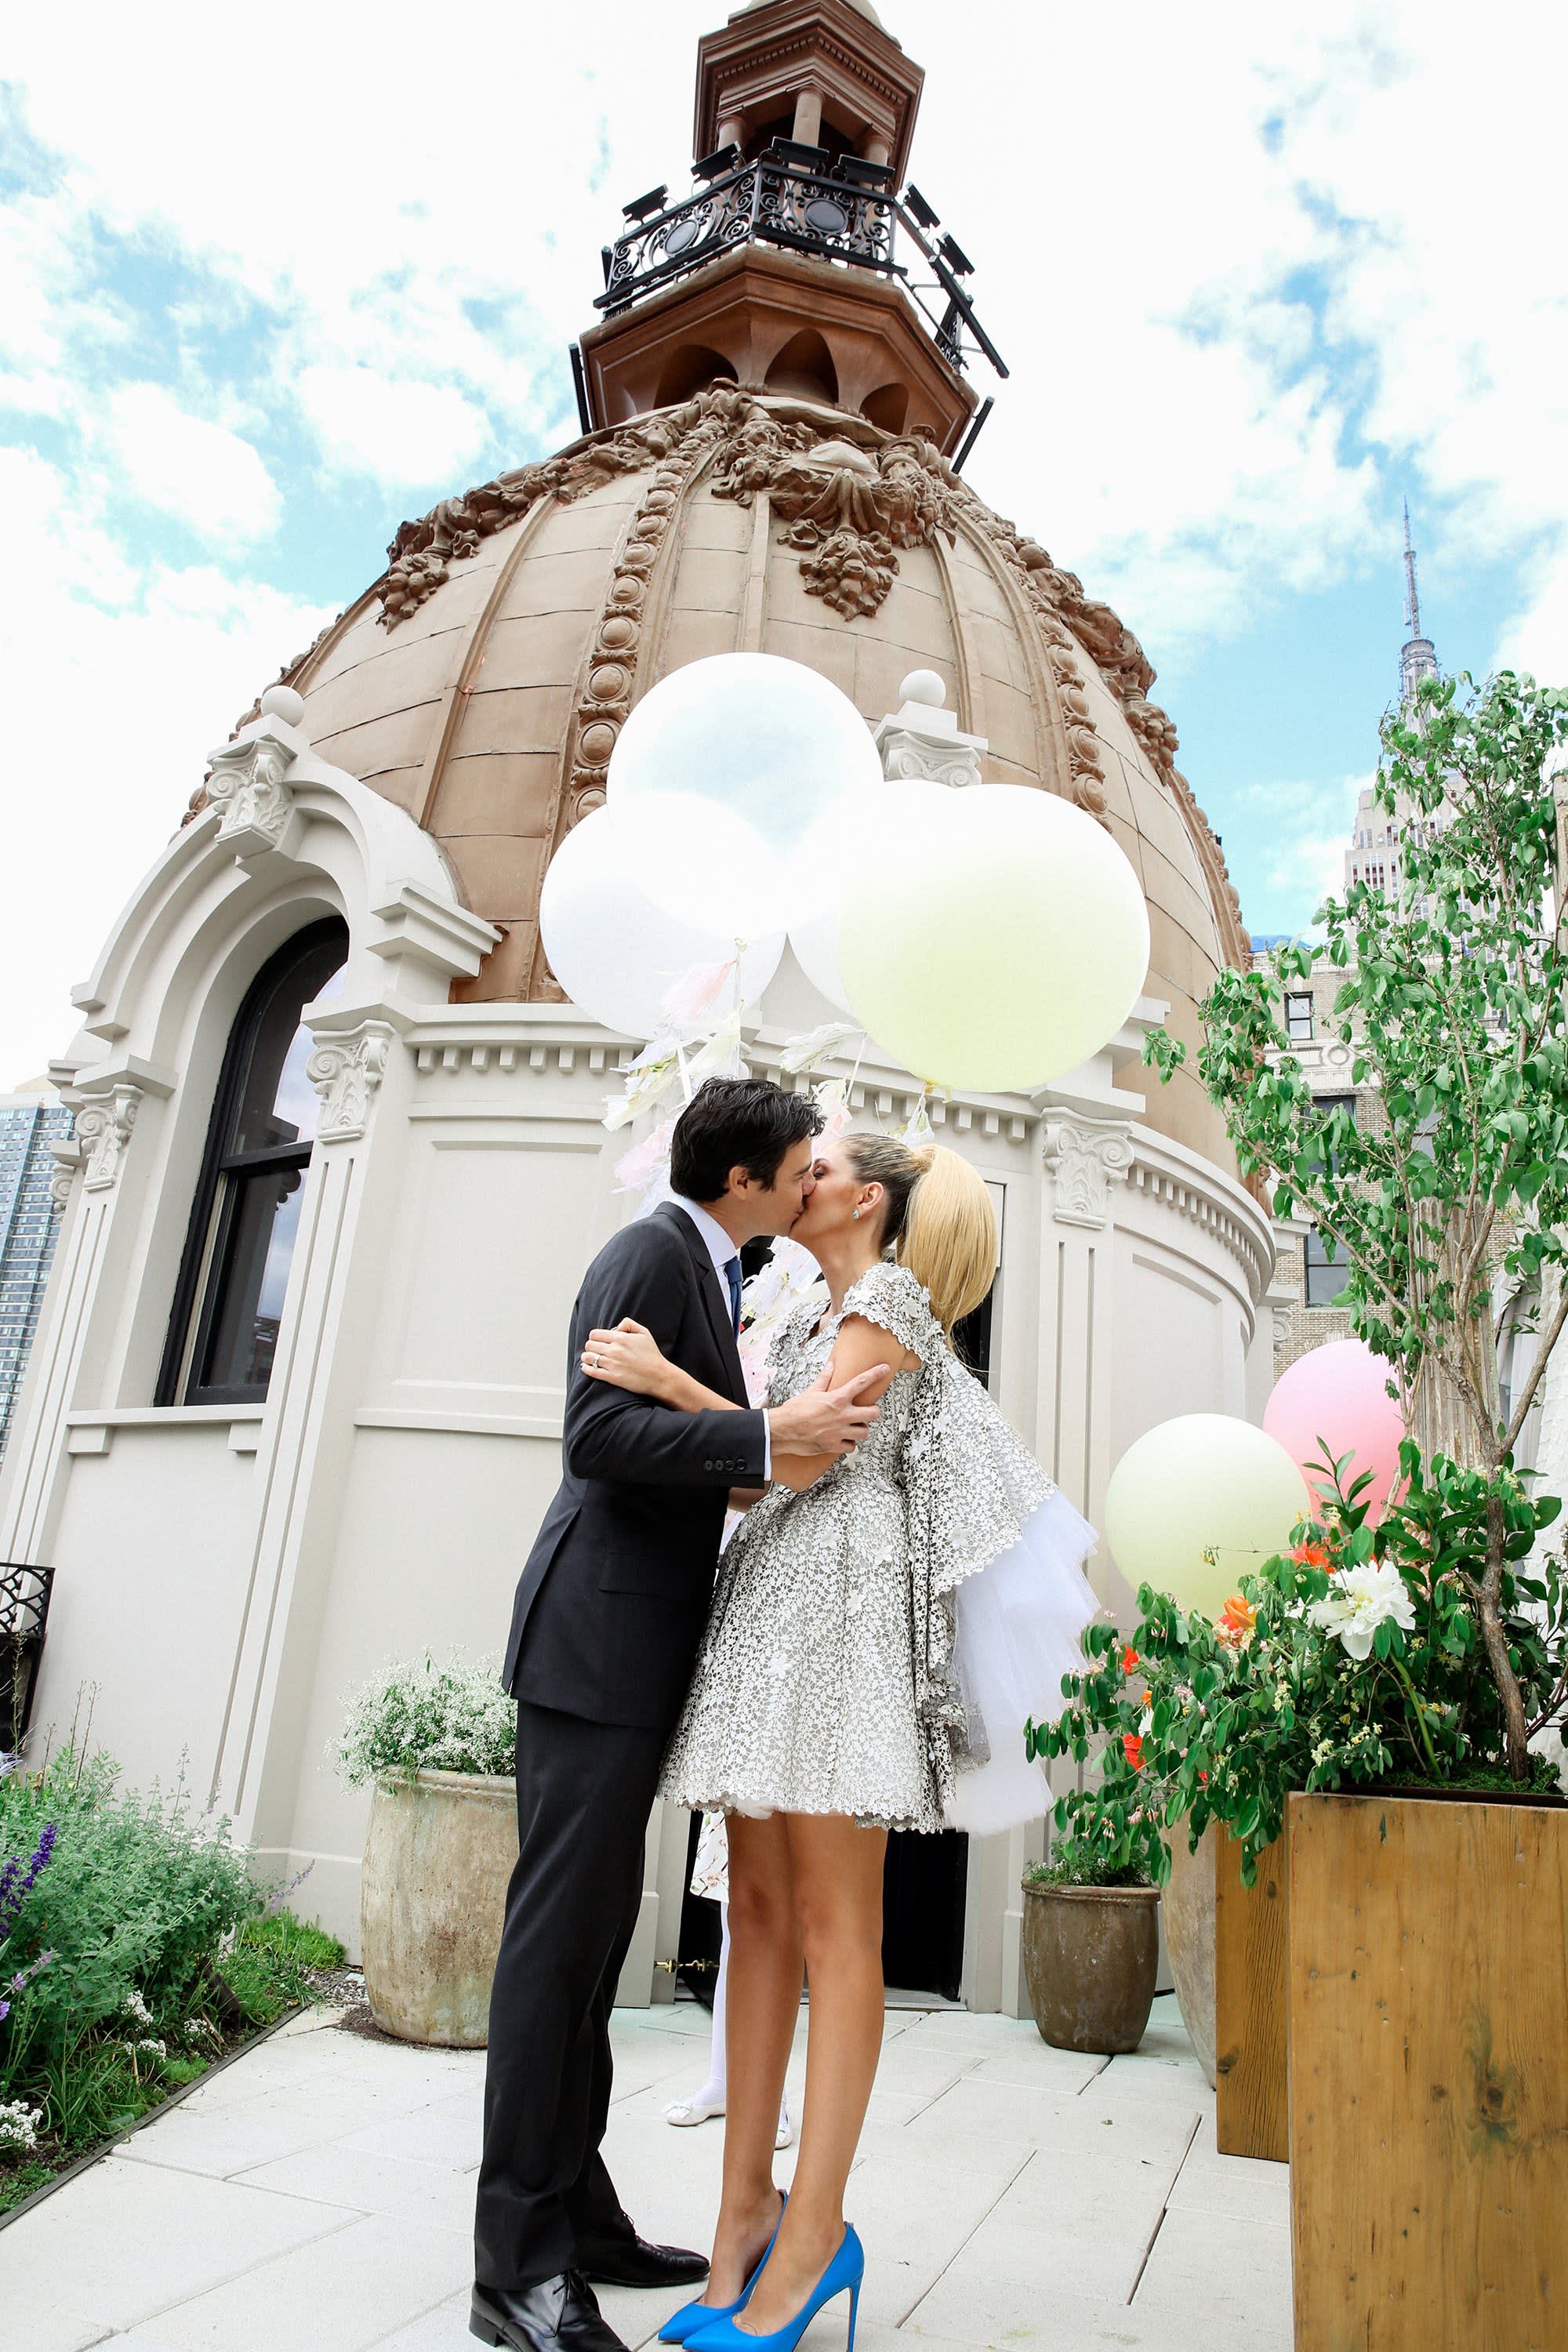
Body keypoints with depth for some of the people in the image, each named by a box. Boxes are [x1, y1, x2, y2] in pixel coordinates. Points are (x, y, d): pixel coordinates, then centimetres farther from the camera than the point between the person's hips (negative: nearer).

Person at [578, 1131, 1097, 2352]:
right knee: (761, 1909, 6)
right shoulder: (806, 1320, 24)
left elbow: (801, 1460, -10)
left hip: (839, 1602, -8)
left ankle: (815, 2231, 1)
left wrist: (668, 1381, -11)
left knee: (832, 1924, -6)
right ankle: (747, 2208, 11)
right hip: (765, 1593, 8)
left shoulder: (893, 1299, 0)